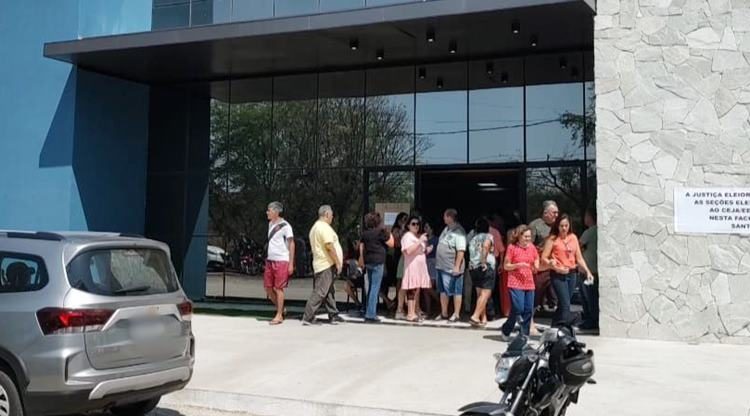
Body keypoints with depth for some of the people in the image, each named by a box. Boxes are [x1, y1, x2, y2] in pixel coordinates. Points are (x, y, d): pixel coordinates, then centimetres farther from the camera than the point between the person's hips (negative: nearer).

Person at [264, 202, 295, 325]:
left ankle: (279, 316, 5)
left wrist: (291, 264, -13)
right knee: (268, 287, 8)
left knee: (278, 288, -3)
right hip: (270, 260, 8)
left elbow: (291, 244, -9)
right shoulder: (270, 224, 13)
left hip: (281, 261, -8)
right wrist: (267, 258, 18)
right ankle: (281, 309, 24)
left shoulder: (285, 226, -9)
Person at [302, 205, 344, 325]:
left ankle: (333, 316, 19)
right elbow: (329, 246, -21)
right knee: (320, 292, -10)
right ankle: (308, 317, -12)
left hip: (320, 264, 10)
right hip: (327, 264, -10)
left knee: (329, 292, 14)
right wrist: (338, 262, -16)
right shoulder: (324, 227, -13)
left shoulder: (315, 227, 18)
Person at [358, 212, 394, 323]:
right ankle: (371, 314, -8)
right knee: (375, 288, -6)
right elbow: (391, 243, -5)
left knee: (371, 287, 18)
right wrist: (390, 234, 11)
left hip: (368, 261, 7)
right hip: (378, 262, -7)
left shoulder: (365, 232, 8)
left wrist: (362, 259, 19)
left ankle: (368, 312, 23)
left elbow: (361, 246, 12)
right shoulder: (381, 232, -11)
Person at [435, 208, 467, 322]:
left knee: (456, 291, 2)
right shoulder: (446, 229, 11)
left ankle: (456, 314, 10)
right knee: (443, 290, 16)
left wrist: (457, 267, -24)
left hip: (452, 268, -9)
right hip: (441, 266, 9)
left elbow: (461, 251, -22)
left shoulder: (458, 231, -17)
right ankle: (444, 313, 26)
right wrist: (438, 261, 19)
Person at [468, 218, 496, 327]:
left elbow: (471, 252, 12)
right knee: (485, 294, -8)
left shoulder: (473, 238, 18)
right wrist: (484, 262, -20)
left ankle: (483, 318, 12)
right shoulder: (488, 236, -2)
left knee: (480, 294, 11)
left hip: (473, 268, 7)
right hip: (486, 268, -7)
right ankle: (475, 316, -20)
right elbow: (485, 246, -21)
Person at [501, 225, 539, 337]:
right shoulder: (512, 247, -5)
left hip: (529, 284, 5)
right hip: (516, 283, -5)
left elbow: (536, 263, 19)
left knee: (528, 310, 1)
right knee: (518, 309, -11)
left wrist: (536, 267, -4)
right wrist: (519, 265, -18)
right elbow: (506, 266, -3)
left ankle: (525, 335, 11)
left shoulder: (532, 247, 9)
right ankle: (506, 330, 11)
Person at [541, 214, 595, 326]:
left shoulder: (573, 238, 9)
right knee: (565, 304, -12)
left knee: (562, 304, 11)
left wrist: (587, 271, 0)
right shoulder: (553, 239, -4)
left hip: (572, 274, 5)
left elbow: (579, 258, 11)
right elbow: (544, 258, -8)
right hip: (558, 275, -5)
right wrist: (557, 268, -19)